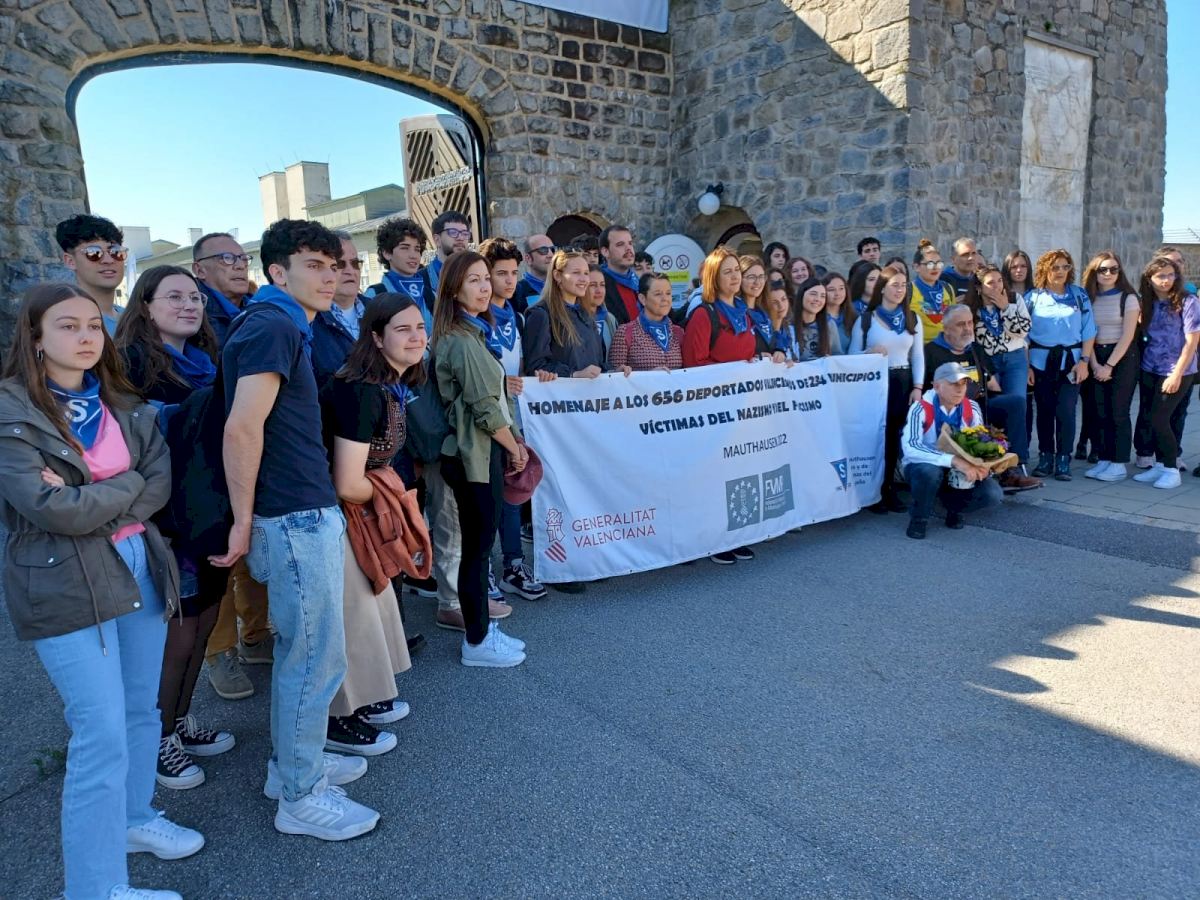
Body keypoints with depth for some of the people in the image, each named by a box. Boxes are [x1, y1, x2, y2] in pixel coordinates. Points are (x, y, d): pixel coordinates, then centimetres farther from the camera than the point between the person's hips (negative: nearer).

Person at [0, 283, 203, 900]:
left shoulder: (123, 405, 9)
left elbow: (161, 482, -2)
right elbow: (51, 510, -19)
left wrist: (91, 503, -15)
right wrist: (126, 486, -8)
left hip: (140, 567, 6)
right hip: (65, 586, -6)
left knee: (142, 711, 17)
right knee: (102, 736, -4)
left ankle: (135, 819, 39)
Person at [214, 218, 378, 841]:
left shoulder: (282, 325, 16)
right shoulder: (273, 326, -15)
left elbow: (252, 425, 21)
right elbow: (242, 427, -24)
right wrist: (243, 522, -18)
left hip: (303, 514, 10)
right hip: (297, 519, -10)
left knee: (298, 649, 20)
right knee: (317, 656, 0)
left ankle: (290, 763, 36)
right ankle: (301, 797, 16)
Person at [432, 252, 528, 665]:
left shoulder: (475, 332, 14)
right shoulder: (462, 340, -16)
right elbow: (485, 407, -18)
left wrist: (512, 443, 8)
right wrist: (515, 447, -6)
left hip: (483, 450, 9)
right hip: (476, 453, -9)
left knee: (478, 543, 15)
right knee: (478, 545, -1)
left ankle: (481, 627, 25)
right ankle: (477, 642, 11)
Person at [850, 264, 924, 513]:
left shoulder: (913, 319, 11)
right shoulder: (866, 319, 0)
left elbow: (918, 356, 10)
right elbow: (852, 356, 1)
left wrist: (918, 387, -1)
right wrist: (870, 352, -19)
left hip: (902, 382, 3)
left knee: (895, 437, 1)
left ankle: (889, 488, 13)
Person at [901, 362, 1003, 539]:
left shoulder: (972, 408, -7)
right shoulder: (921, 409, -22)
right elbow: (910, 447, -37)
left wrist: (983, 466, -26)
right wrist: (954, 460, -45)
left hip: (959, 474, 4)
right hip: (924, 468, -4)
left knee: (992, 494, -21)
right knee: (929, 471, -39)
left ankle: (953, 505, 12)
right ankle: (919, 518, -9)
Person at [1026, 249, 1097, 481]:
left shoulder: (1079, 295, 5)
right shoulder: (1032, 297, 4)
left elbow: (1088, 331, 4)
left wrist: (1084, 360, -5)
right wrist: (1026, 365, -3)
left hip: (1071, 360, 0)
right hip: (1041, 361, 1)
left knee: (1066, 410, -9)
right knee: (1044, 410, 5)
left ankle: (1063, 459, 0)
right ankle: (1045, 456, 15)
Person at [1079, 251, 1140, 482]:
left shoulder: (1127, 297, -3)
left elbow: (1128, 335, -8)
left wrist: (1109, 365, -12)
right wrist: (1094, 364, -8)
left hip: (1122, 358, -4)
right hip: (1096, 359, 4)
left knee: (1118, 412, -4)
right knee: (1100, 412, 3)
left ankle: (1118, 464, 1)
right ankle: (1103, 460, 11)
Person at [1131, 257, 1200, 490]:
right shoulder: (1148, 304, 7)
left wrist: (1177, 374, -15)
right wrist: (1139, 364, -1)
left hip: (1175, 372, -6)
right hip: (1149, 370, 6)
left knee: (1158, 418, -10)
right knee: (1147, 418, 5)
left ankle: (1172, 470, 3)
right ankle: (1159, 465, 18)